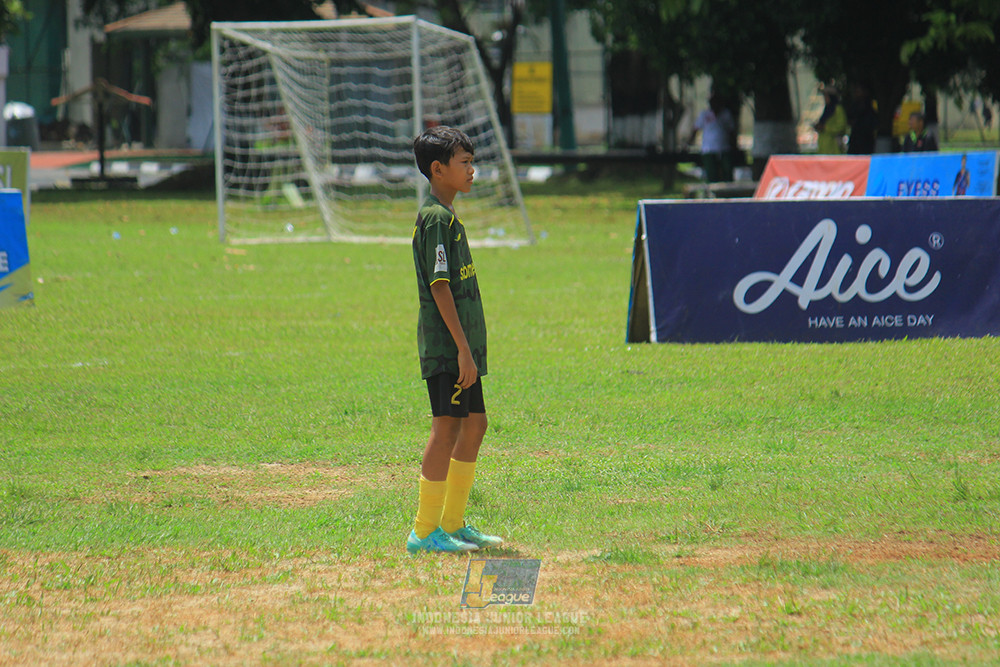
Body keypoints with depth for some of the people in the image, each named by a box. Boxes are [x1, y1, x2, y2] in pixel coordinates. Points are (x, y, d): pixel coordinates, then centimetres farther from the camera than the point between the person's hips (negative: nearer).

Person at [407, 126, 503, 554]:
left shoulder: (447, 215, 16)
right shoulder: (436, 218, -14)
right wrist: (463, 349, -22)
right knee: (448, 426, -9)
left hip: (461, 345, 10)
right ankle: (425, 531, -7)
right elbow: (439, 286, -19)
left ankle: (452, 523, 20)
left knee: (474, 424, 13)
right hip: (445, 344, -10)